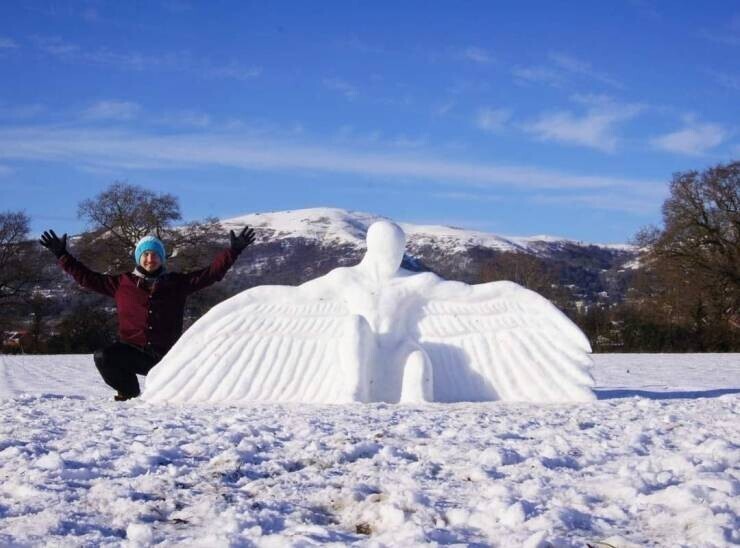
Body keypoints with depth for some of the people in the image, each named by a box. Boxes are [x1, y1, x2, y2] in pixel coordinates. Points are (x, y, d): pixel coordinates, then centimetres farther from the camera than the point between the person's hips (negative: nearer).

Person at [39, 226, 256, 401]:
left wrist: (233, 250, -3)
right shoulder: (122, 283, 9)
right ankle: (129, 392, 1)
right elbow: (87, 278, 10)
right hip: (132, 352, 0)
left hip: (165, 355, 0)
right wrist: (62, 255, 6)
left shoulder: (176, 283, 9)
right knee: (103, 358, -27)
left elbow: (211, 273, 6)